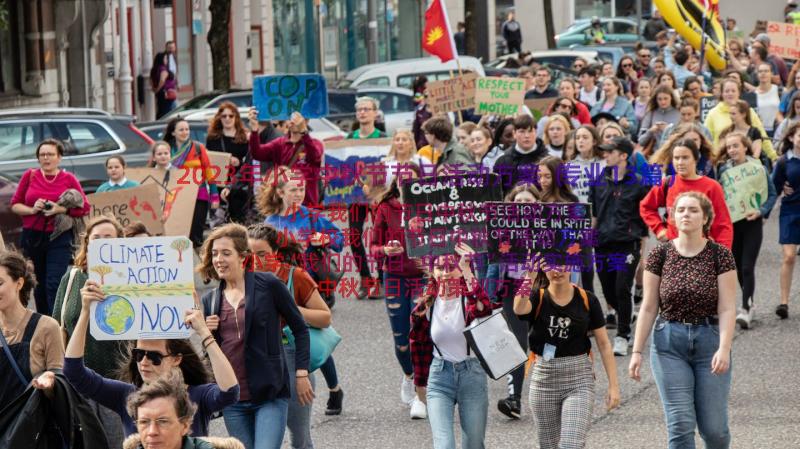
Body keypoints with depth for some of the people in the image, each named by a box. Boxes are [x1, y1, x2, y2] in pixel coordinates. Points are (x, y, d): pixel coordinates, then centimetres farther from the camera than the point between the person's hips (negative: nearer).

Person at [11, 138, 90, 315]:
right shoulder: (30, 176, 4)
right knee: (38, 284, 11)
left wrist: (60, 209, -15)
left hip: (59, 237, -2)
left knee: (54, 284, -12)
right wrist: (32, 210, -13)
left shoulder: (69, 179, 0)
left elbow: (85, 208, 0)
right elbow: (15, 204, 7)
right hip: (32, 237, 3)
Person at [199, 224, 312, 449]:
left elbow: (299, 328, 3)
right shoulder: (210, 300, 10)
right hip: (232, 400, 5)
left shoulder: (268, 285, -4)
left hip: (270, 394, -5)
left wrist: (301, 374, -2)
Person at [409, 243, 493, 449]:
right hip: (439, 377, 1)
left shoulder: (469, 299, -7)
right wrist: (421, 381, 19)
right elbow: (419, 345, 14)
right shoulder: (426, 306, 0)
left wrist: (467, 271, -36)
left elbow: (484, 308, -33)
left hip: (472, 375, -1)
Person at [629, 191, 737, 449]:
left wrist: (724, 349, -19)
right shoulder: (660, 255, 1)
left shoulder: (720, 255, -3)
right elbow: (648, 308, 3)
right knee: (680, 425, -5)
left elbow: (727, 308, -7)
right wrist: (637, 352, -1)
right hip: (669, 343, 1)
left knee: (713, 427, 2)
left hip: (710, 340, -1)